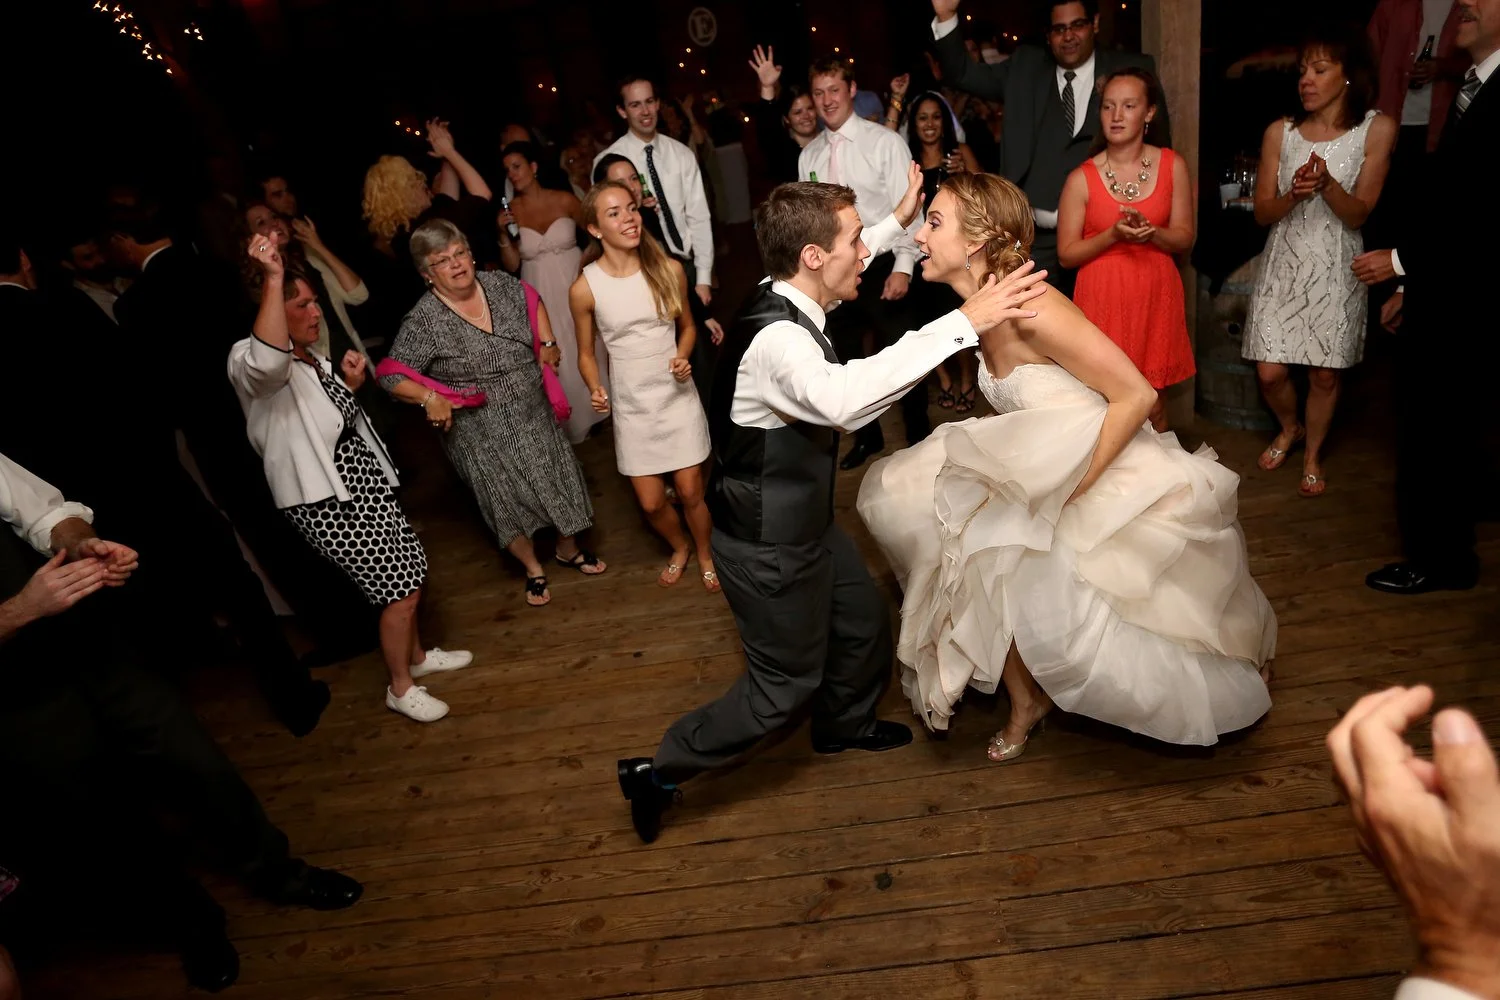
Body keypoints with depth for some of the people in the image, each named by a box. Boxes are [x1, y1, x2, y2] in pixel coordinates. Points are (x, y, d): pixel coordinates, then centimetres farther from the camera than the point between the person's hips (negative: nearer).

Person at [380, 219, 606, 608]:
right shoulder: (424, 321, -18)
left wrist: (547, 342, 6)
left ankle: (569, 549, 40)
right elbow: (391, 374, -16)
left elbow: (532, 300, 16)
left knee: (558, 478, 16)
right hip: (483, 434, -4)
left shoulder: (498, 283, -5)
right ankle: (533, 569, 32)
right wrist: (429, 397, -29)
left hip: (534, 413, 4)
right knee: (509, 501, 8)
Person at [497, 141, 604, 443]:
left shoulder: (565, 200, -7)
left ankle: (598, 410, 34)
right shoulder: (509, 211, -5)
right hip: (541, 295, 1)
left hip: (575, 287, -1)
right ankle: (574, 426, 24)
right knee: (557, 363, 7)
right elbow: (512, 265, -3)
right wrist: (503, 234, -17)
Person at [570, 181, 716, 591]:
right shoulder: (584, 288, -11)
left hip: (677, 397, 0)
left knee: (690, 493, 6)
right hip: (631, 406, 0)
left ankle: (705, 555, 37)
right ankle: (679, 548, 42)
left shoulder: (669, 270, -10)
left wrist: (683, 358, -13)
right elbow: (586, 353, 2)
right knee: (651, 503, 9)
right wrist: (595, 389, -16)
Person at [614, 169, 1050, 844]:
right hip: (769, 547, -9)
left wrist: (898, 221, 21)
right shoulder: (777, 338, -32)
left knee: (864, 619, 25)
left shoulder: (788, 297, -3)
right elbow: (843, 398, -54)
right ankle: (659, 773, 25)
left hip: (803, 519, 9)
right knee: (786, 685, 8)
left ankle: (845, 726, 54)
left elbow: (844, 270, 23)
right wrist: (963, 322, -50)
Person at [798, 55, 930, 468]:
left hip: (881, 267, -4)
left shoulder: (885, 142, -7)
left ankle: (918, 437, 26)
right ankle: (867, 436, 35)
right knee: (847, 358, 15)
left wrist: (902, 267, -17)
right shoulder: (809, 155, 6)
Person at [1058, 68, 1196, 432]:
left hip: (1155, 297, 2)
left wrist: (1150, 231, -15)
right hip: (1103, 298, -2)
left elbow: (1184, 239, 5)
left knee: (1151, 405, 6)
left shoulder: (1173, 166, 3)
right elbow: (1066, 255, -3)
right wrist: (1113, 234, -18)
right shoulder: (1082, 179, -5)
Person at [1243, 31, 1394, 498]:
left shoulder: (1377, 129, -5)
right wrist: (1294, 195, -20)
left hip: (1337, 267, -1)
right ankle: (1290, 428, 31)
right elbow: (1262, 212, 1)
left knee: (1326, 373, 3)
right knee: (1270, 372, -3)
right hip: (1285, 262, 1)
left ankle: (1312, 455, 27)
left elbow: (1358, 214, -6)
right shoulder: (1280, 132, -1)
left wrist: (1327, 184, -25)